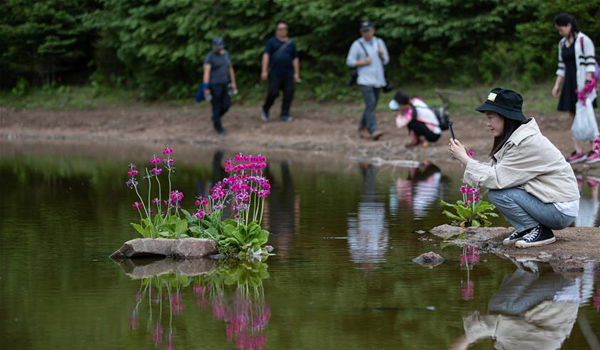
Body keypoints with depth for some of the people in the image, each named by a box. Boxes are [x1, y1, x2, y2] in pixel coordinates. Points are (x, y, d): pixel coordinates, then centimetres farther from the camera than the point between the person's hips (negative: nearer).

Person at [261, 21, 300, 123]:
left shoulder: (291, 43, 14)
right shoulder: (272, 42, 4)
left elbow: (295, 59, 15)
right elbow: (266, 55, -3)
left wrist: (296, 73, 8)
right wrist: (264, 71, -11)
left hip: (288, 74, 4)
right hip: (275, 74, -4)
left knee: (289, 94, -4)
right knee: (273, 93, -9)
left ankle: (285, 115, 5)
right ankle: (265, 109, 16)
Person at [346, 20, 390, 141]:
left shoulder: (379, 42, 12)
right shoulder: (357, 44, -1)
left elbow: (386, 61, 15)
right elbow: (350, 61, -1)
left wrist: (382, 55, -7)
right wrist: (363, 62, -14)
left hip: (378, 80, 5)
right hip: (365, 80, -5)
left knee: (372, 105, 8)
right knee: (370, 104, -17)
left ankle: (362, 128, 21)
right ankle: (373, 130, -25)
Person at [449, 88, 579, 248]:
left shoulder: (527, 143, -21)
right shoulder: (515, 138, 9)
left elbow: (496, 178, -22)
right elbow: (494, 171, 4)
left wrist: (464, 158, -16)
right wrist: (464, 156, -7)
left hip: (561, 210, -10)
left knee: (498, 193, -19)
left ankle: (541, 232, -7)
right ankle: (525, 229, 9)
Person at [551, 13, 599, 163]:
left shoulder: (584, 41, -8)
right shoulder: (562, 44, 14)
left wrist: (588, 82, -19)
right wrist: (557, 85, 13)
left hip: (582, 82, -7)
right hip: (570, 84, 7)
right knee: (574, 117, 5)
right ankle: (579, 152, 6)